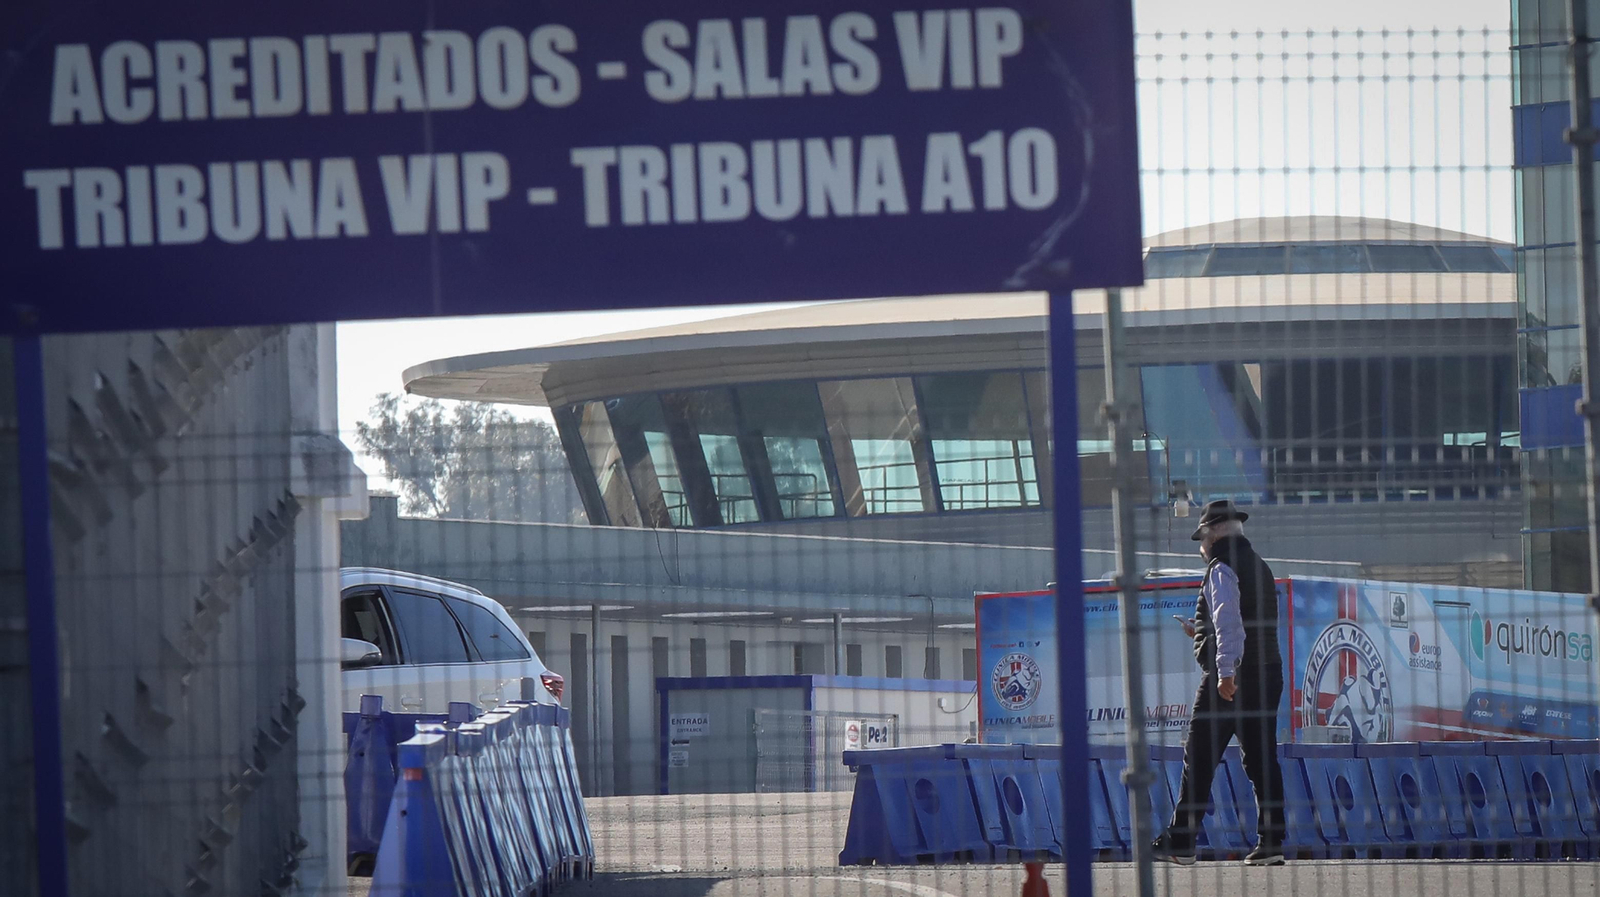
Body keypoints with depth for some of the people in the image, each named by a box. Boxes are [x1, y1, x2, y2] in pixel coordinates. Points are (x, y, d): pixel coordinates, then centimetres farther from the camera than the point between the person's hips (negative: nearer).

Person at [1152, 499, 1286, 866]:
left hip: (1230, 678, -8)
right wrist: (1200, 631, 40)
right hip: (1268, 671, 8)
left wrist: (1226, 670, -29)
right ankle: (1271, 842, 1)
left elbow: (1229, 621, -22)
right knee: (1262, 759, 7)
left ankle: (1181, 842, -4)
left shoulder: (1222, 568, -7)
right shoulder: (1259, 567, 20)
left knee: (1199, 760, -4)